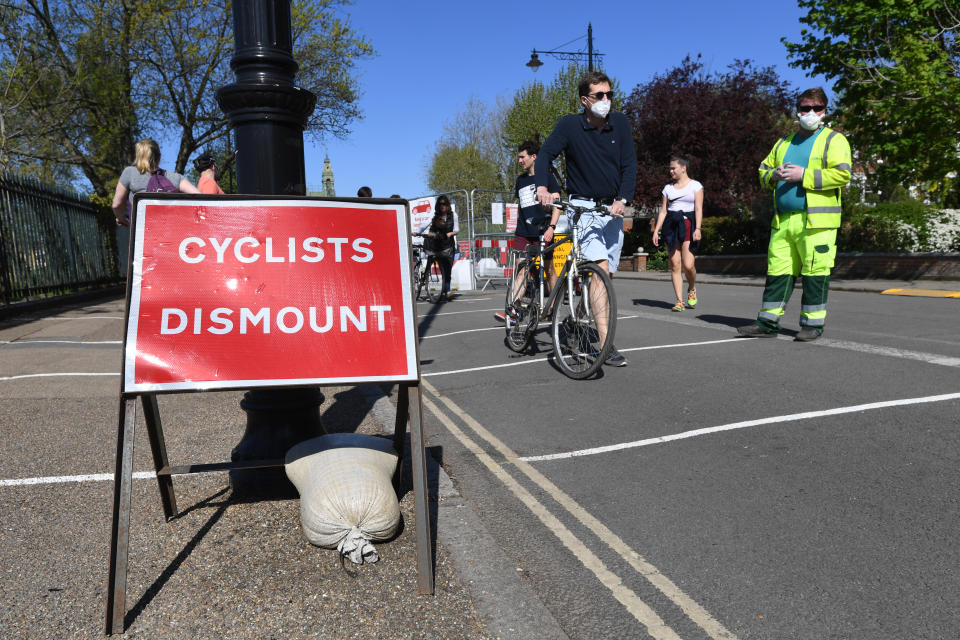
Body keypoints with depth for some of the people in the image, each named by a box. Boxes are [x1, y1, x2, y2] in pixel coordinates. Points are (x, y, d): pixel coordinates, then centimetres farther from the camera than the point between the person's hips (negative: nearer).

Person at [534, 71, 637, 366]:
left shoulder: (620, 123, 1)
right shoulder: (570, 125, -7)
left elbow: (629, 165, -1)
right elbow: (546, 154, -7)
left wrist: (622, 200, -15)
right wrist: (542, 188, -25)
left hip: (613, 209, 4)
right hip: (583, 206, -4)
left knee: (605, 275, 8)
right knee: (600, 269, -21)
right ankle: (606, 343, -23)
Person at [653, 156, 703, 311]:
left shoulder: (695, 186, 5)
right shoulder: (668, 188, 16)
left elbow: (699, 209, -2)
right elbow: (663, 211, 13)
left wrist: (697, 229, -14)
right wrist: (656, 231, 5)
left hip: (688, 224, -4)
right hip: (671, 225, 4)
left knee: (688, 264, -14)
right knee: (675, 265, -3)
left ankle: (692, 289, 18)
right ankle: (679, 301, -1)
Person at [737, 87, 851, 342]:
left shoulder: (833, 140, 3)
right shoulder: (784, 143, 21)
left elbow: (842, 174, -10)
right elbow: (764, 170, 24)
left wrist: (803, 175, -15)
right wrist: (774, 175, 0)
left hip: (816, 221, -5)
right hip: (783, 220, 5)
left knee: (815, 273, -2)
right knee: (777, 270, 5)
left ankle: (813, 323, 8)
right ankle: (767, 322, 10)